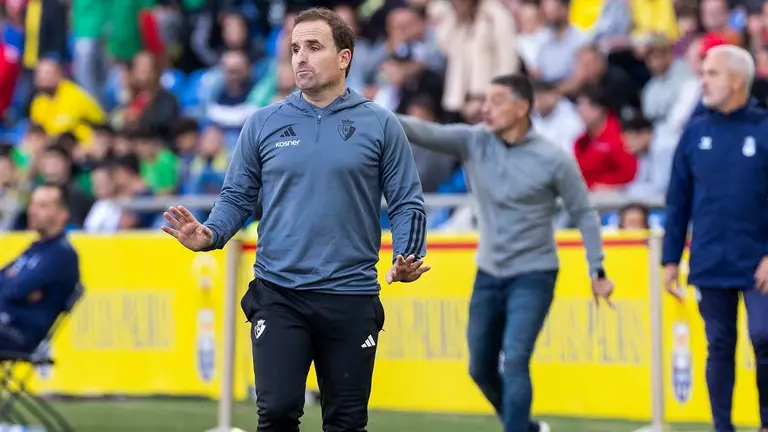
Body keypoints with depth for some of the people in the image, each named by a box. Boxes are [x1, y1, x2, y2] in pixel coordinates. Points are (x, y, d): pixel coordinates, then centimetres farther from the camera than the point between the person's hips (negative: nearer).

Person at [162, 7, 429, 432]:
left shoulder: (380, 125, 2)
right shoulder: (264, 123, 5)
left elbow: (406, 203, 3)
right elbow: (238, 196, 9)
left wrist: (406, 258, -14)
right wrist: (209, 234, -11)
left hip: (351, 298, 0)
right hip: (278, 294, 0)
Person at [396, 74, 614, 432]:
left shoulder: (554, 160, -12)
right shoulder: (473, 142, -5)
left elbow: (584, 214, -3)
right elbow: (424, 132, -19)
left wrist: (597, 272, -4)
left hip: (533, 277, -5)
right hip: (488, 276, 5)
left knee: (514, 362, -18)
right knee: (481, 369, 12)